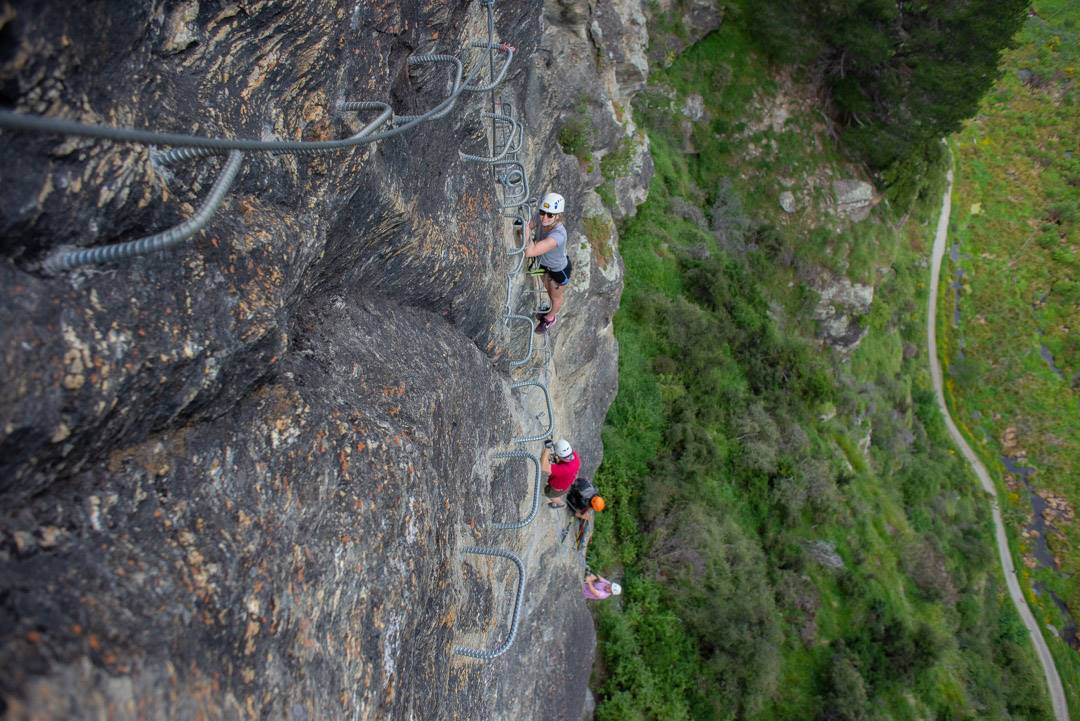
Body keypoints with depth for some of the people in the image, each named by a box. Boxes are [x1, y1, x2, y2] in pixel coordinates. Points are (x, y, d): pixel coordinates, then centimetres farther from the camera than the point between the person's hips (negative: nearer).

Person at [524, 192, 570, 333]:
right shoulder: (540, 217, -29)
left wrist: (527, 232, -45)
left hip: (560, 270, -6)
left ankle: (551, 318, 58)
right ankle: (553, 310, 66)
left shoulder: (558, 234, -48)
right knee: (547, 287, 34)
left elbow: (529, 252, -56)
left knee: (556, 295, 26)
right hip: (546, 263, 6)